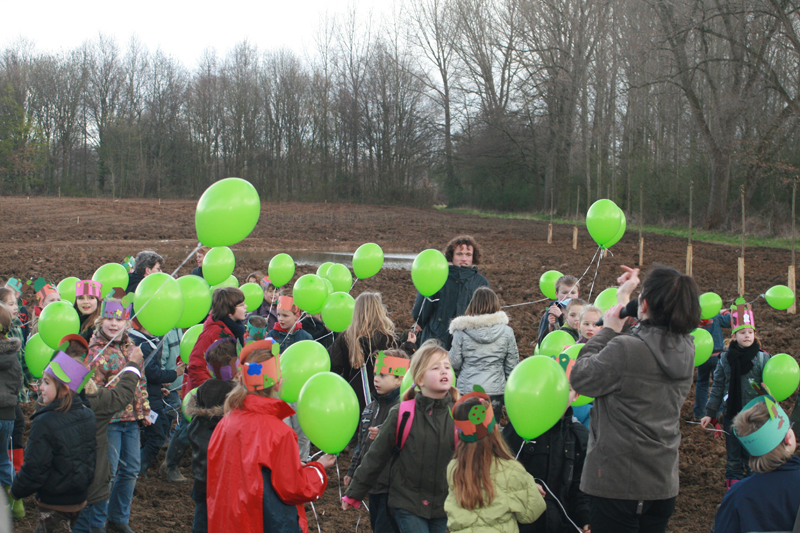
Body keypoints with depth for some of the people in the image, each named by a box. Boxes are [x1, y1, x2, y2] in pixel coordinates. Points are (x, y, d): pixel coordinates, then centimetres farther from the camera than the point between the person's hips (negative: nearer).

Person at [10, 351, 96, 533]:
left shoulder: (44, 423, -23)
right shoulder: (88, 415, -1)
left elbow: (34, 468, -18)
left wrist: (15, 491, -1)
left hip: (54, 503, -7)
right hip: (80, 498, 7)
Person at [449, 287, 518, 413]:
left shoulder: (461, 331, -6)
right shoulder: (506, 332, -1)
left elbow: (454, 363, -1)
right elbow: (512, 366, 4)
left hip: (466, 389, -1)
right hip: (496, 390, 1)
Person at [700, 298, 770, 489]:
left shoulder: (763, 358, -4)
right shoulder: (725, 358, 1)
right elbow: (718, 387, 6)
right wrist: (710, 413, 4)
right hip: (731, 414, 2)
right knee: (733, 453, 8)